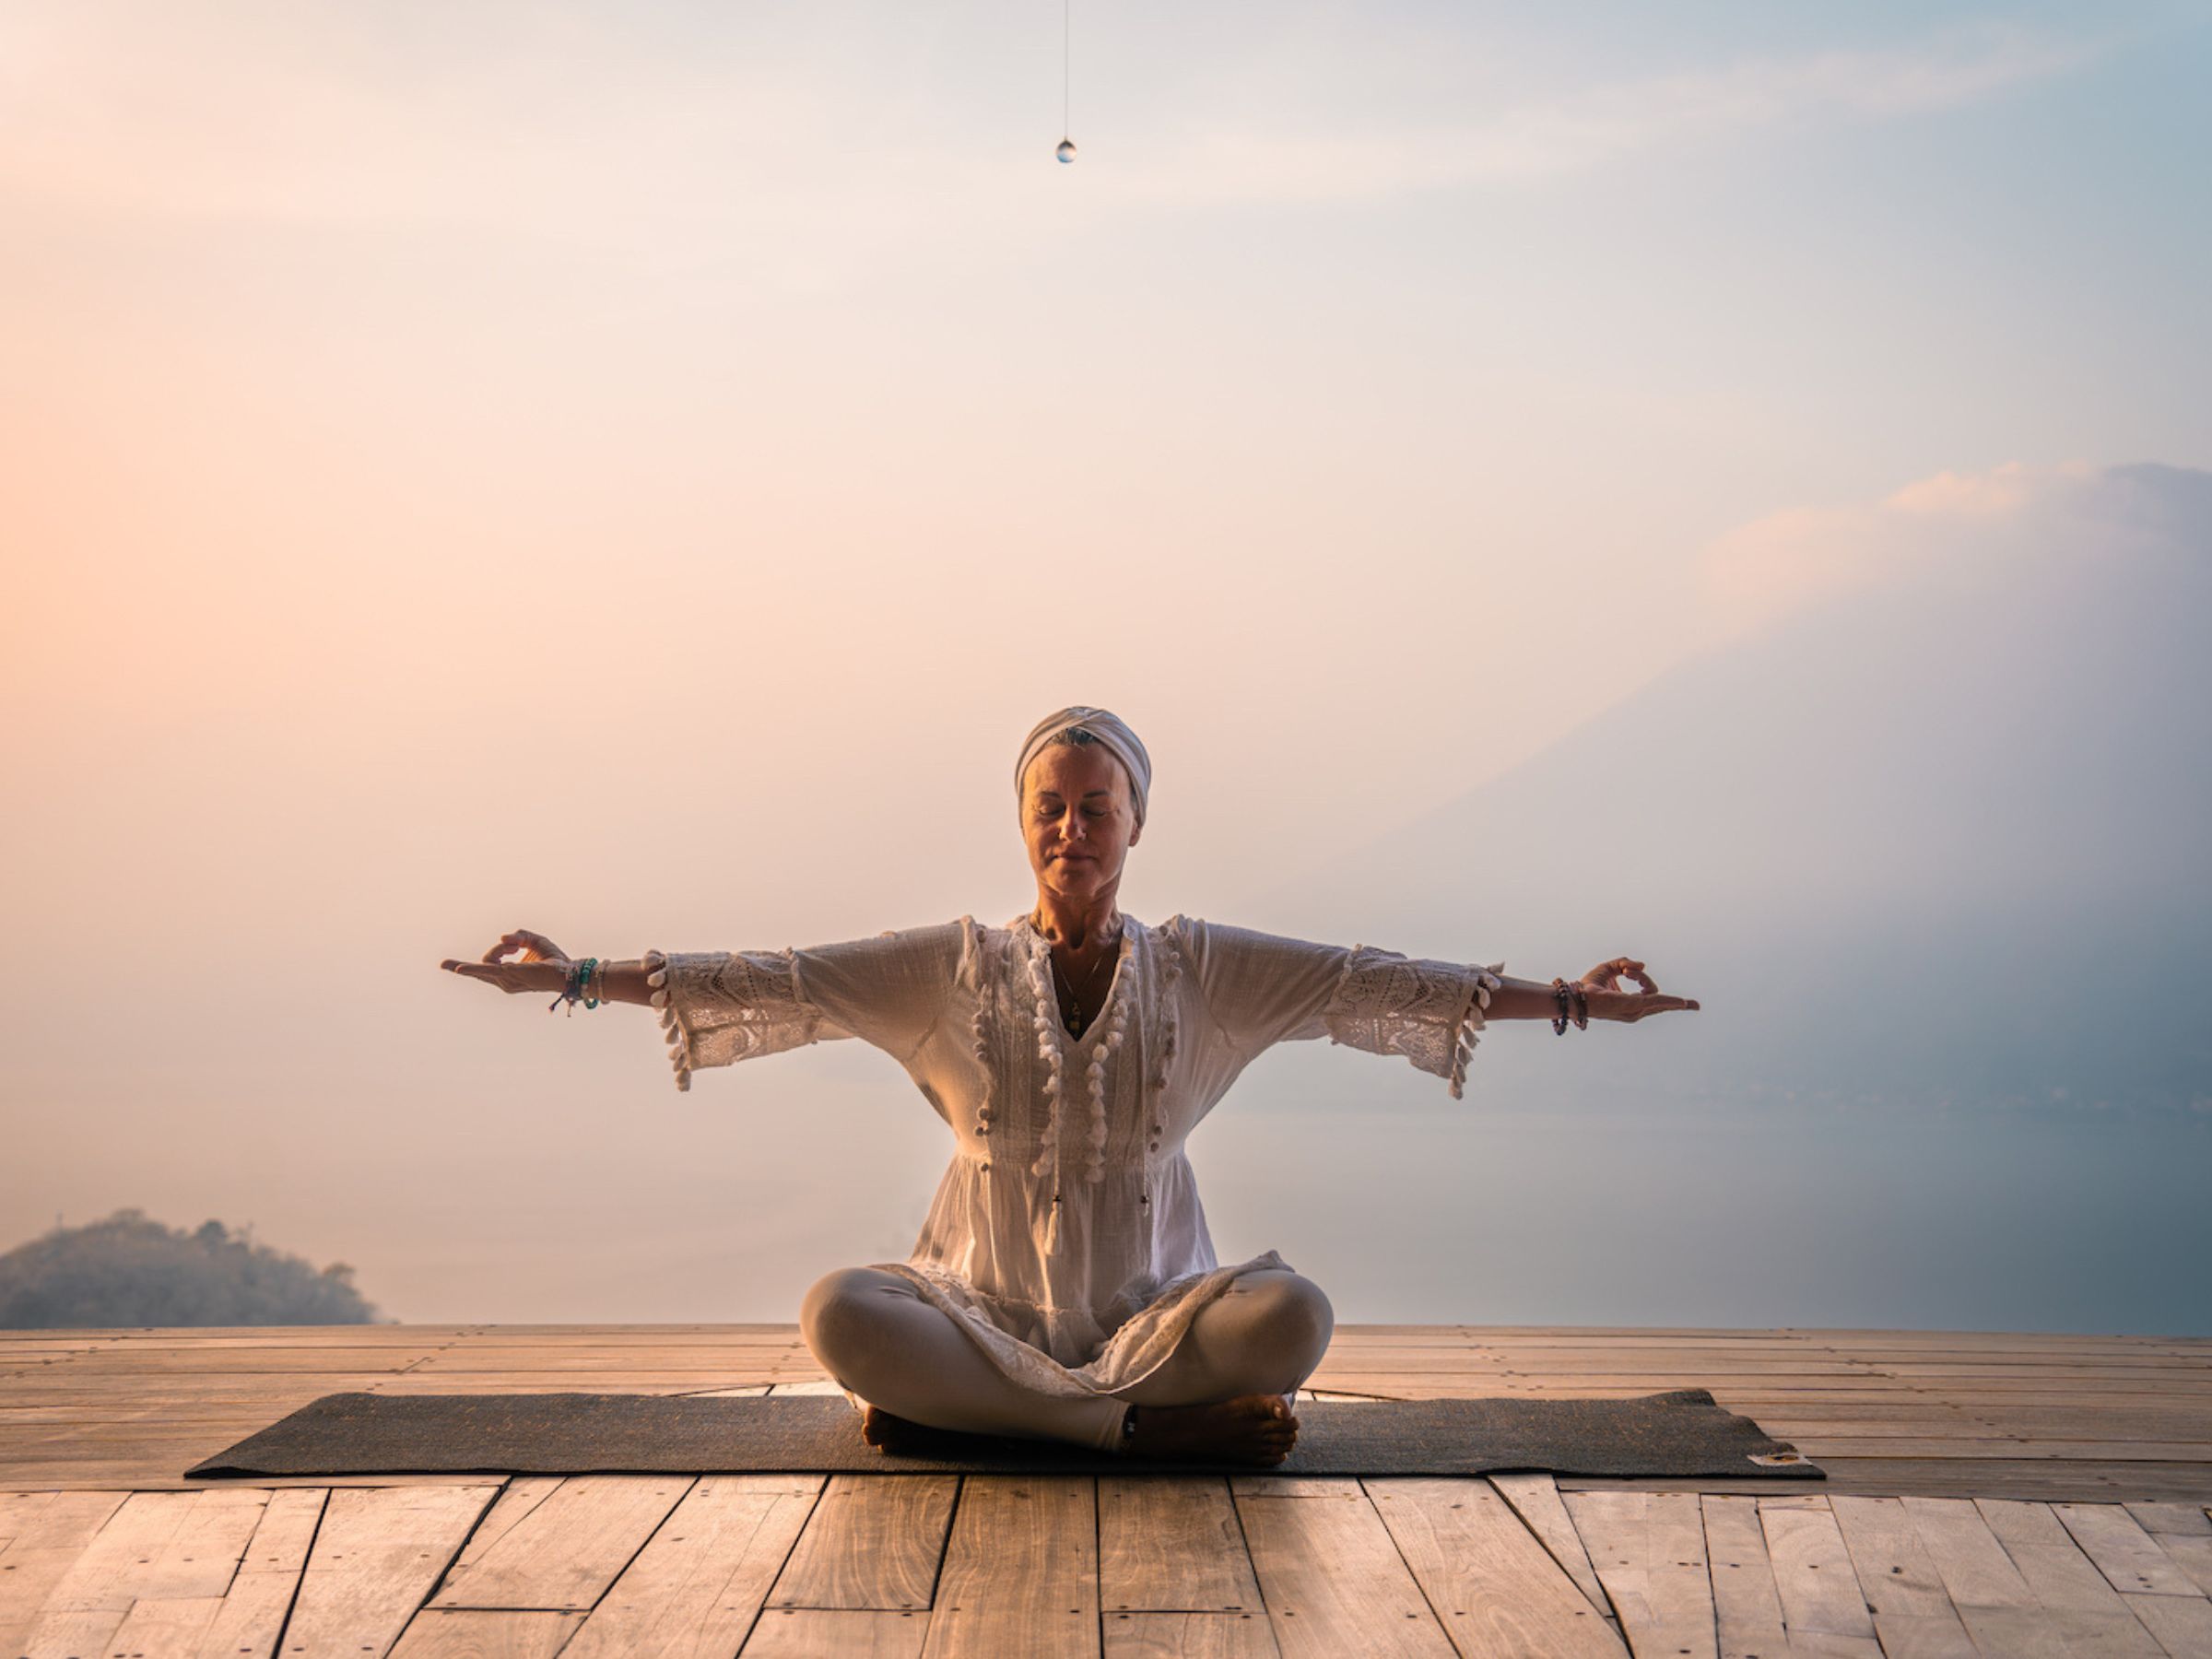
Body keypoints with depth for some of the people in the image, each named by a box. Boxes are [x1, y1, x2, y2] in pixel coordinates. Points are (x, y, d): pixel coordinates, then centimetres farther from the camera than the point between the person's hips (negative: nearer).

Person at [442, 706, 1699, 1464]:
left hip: (1152, 1312, 0)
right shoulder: (957, 971, 2)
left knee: (1298, 1313, -30)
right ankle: (1151, 1428, -25)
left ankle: (962, 1413, -20)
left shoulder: (1199, 970, 3)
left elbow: (1370, 985, -2)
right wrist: (583, 979, -8)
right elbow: (783, 985, -1)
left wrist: (1565, 1000, -7)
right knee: (838, 1313, -30)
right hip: (987, 1307, 0)